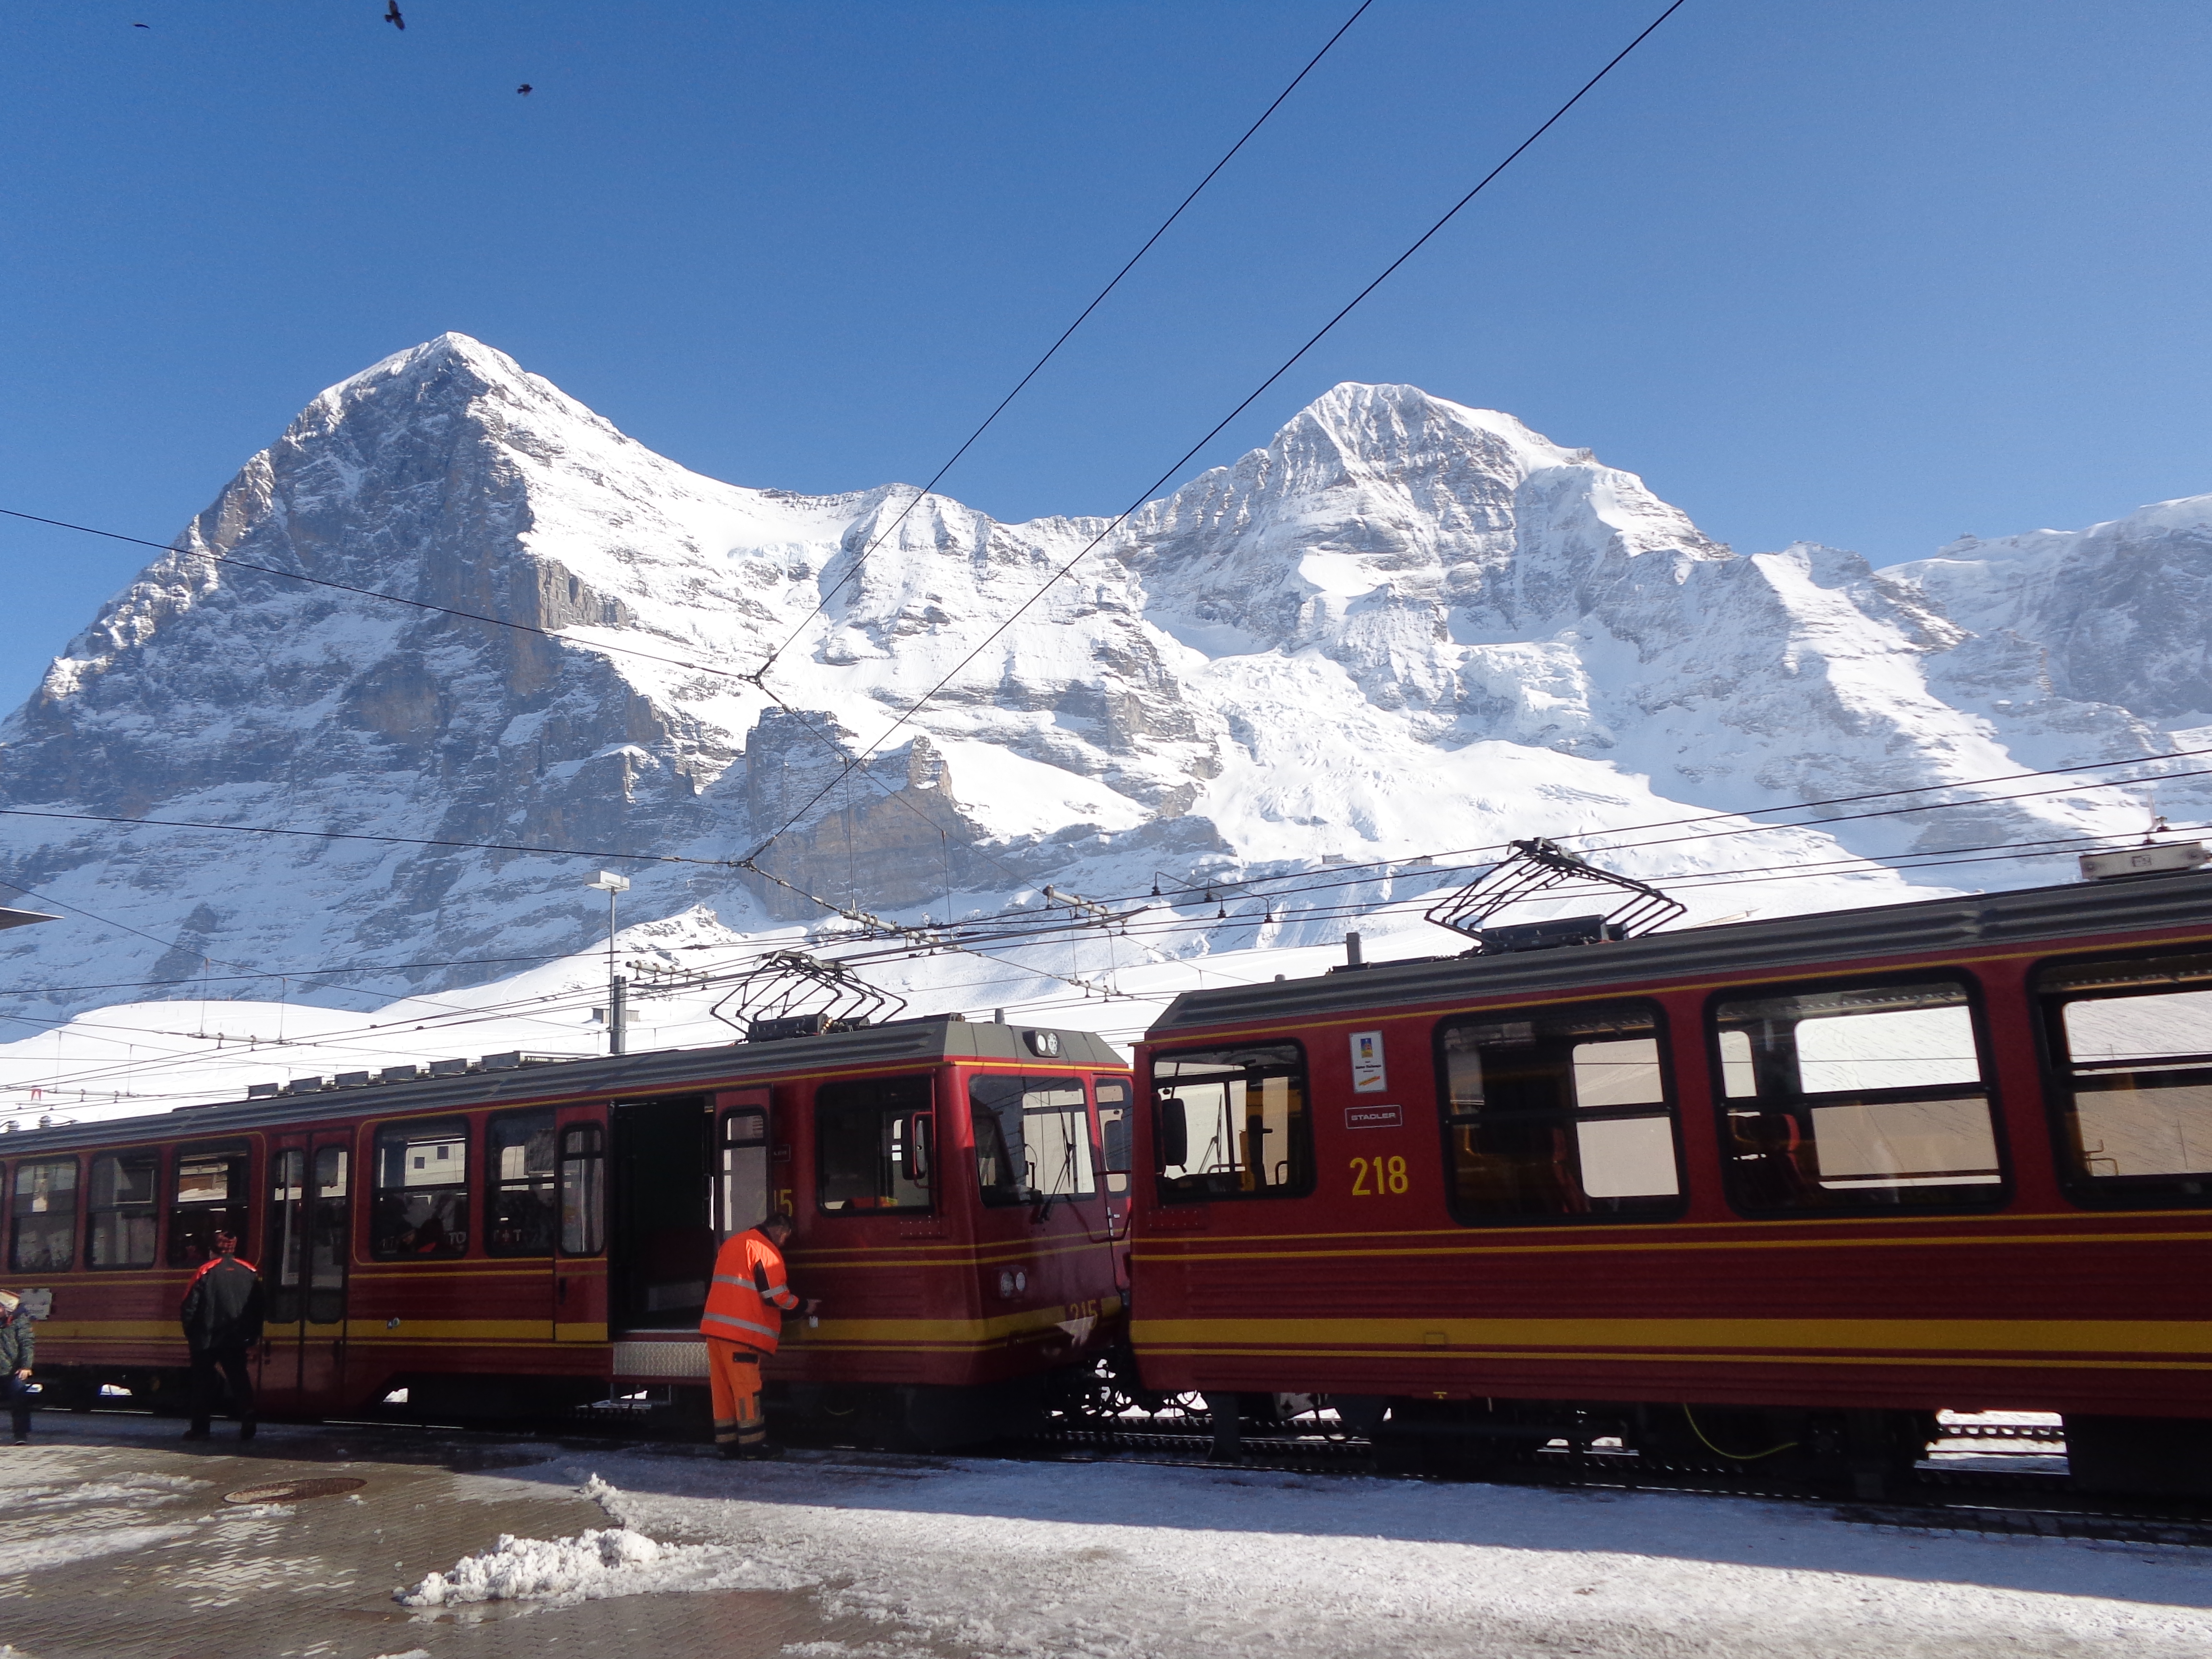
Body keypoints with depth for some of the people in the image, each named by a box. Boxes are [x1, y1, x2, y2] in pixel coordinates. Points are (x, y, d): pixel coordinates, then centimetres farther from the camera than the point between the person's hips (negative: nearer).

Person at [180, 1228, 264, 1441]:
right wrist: (252, 1338, 11)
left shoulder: (206, 1271, -9)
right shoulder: (250, 1272, 1)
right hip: (238, 1341, 3)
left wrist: (190, 1335, 4)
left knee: (203, 1383, 10)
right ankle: (247, 1424, -2)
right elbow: (258, 1308, 3)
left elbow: (189, 1307, -10)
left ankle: (200, 1429, 13)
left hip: (207, 1340, -3)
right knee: (239, 1381, 9)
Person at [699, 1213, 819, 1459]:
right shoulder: (766, 1250, -8)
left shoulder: (732, 1242, 20)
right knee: (746, 1387, -4)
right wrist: (804, 1306, 4)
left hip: (714, 1326, 8)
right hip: (740, 1330, -8)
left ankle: (727, 1442, 13)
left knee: (722, 1386, 9)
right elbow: (776, 1296, -11)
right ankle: (753, 1445, -2)